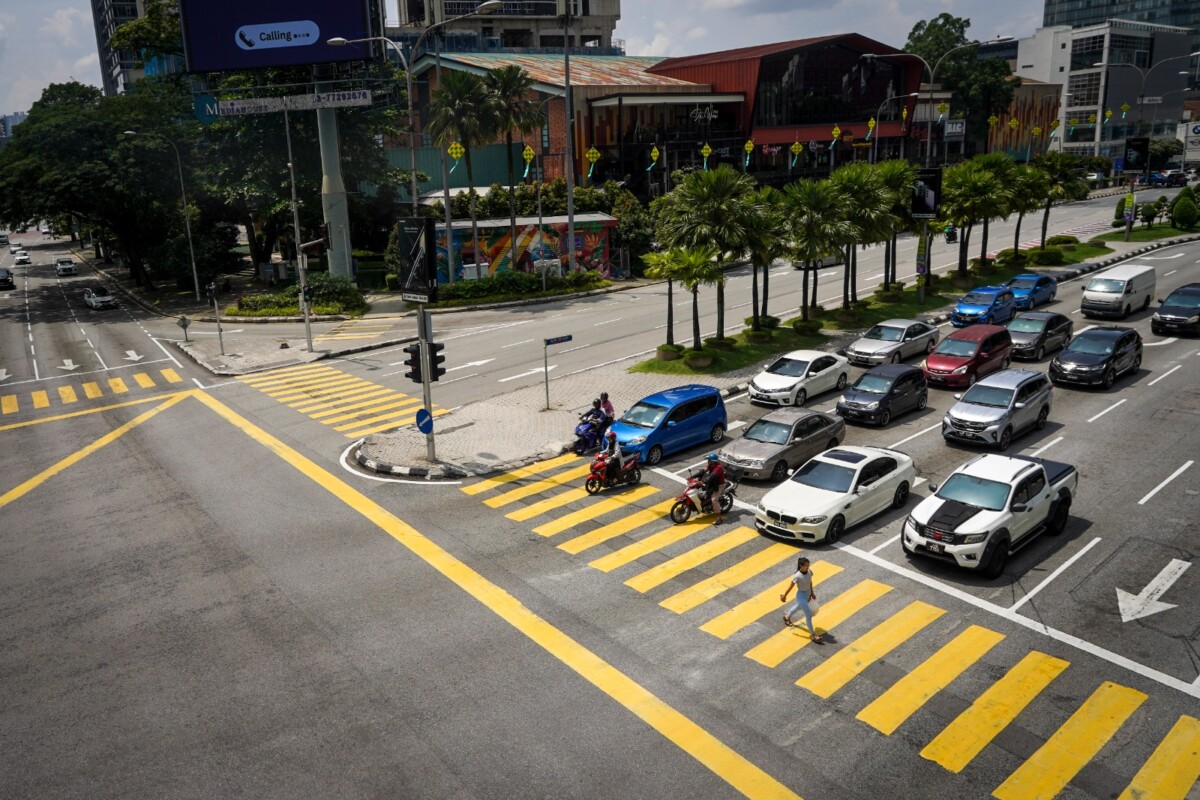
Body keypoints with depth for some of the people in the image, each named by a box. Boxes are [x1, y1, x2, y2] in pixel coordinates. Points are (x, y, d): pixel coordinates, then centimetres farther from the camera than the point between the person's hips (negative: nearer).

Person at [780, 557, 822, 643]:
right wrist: (784, 596, -9)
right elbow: (790, 587, -19)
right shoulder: (797, 576, -30)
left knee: (799, 607, 33)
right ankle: (813, 635, 9)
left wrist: (812, 592, 14)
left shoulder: (809, 571, -12)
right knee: (808, 614, -4)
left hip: (808, 593, 8)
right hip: (801, 595, -8)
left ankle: (787, 616, 61)